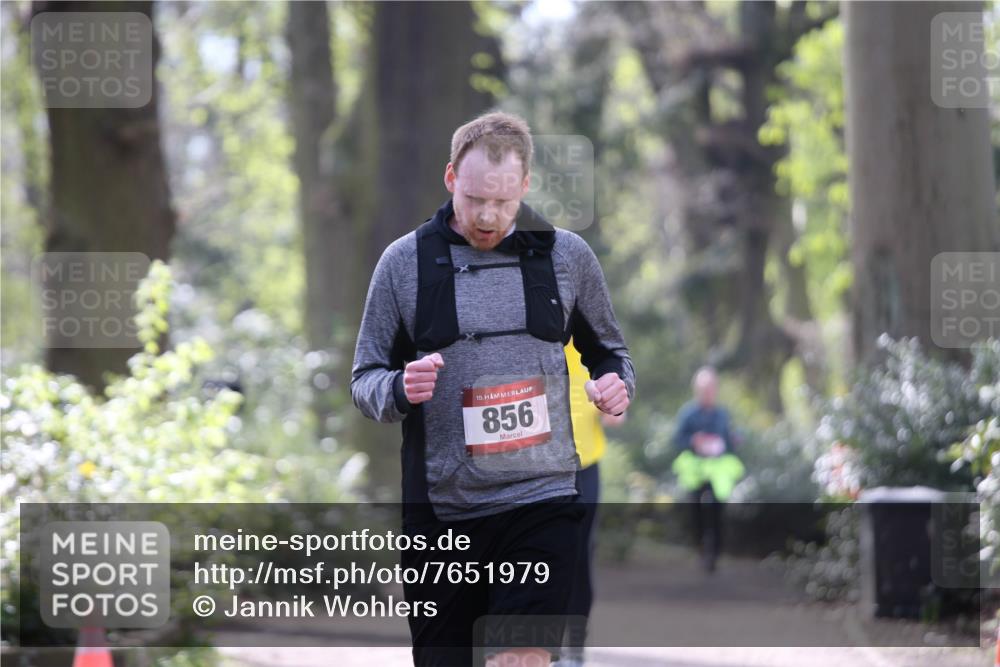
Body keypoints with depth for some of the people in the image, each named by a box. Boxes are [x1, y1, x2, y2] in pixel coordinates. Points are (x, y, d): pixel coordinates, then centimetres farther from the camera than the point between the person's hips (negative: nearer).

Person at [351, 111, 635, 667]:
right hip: (439, 511, 1)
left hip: (542, 501, -1)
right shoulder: (404, 262, 2)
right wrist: (400, 389, -16)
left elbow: (609, 350, 19)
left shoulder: (568, 255, 5)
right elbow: (365, 379, 8)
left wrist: (617, 384, -5)